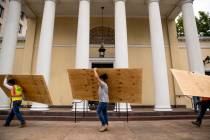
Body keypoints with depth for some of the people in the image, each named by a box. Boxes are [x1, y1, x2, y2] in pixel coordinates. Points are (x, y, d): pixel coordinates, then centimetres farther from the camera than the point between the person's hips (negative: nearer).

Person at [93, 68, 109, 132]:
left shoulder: (103, 83, -14)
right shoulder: (104, 84, 14)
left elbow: (96, 77, -19)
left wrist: (95, 70, -7)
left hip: (103, 101, -10)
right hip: (105, 101, 10)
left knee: (98, 112, -7)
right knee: (104, 113, 11)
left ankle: (104, 124, -7)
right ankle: (105, 126, 14)